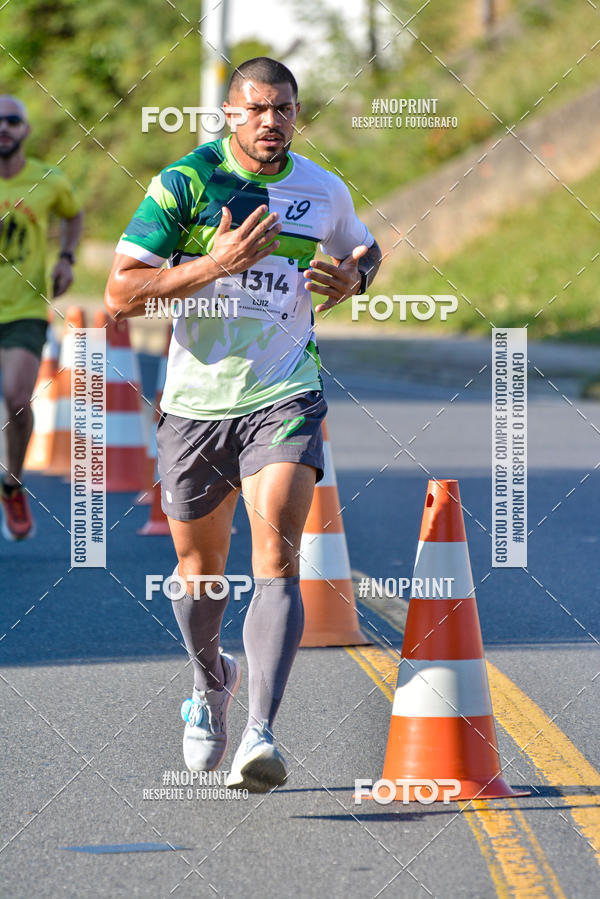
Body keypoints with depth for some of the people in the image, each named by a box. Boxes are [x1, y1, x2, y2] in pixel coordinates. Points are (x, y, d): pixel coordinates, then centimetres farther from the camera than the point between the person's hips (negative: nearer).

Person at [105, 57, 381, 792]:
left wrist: (350, 278, 0)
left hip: (284, 400, 0)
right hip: (196, 402, 0)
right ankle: (210, 683, 46)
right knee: (200, 567, 14)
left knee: (276, 553, -20)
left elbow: (363, 249, 25)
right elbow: (120, 293, -13)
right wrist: (213, 264, -25)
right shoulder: (183, 183, -8)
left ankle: (259, 736, -29)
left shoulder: (323, 191, 3)